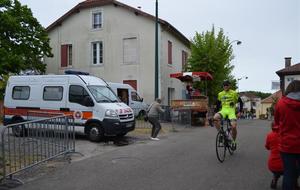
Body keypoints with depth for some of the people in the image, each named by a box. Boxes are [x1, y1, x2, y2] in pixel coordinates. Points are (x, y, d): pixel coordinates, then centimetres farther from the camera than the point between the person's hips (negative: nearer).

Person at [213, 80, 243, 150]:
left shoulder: (234, 93, 2)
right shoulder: (220, 94, 10)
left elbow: (240, 102, 8)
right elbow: (218, 104, 20)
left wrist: (240, 111, -1)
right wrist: (216, 112, 11)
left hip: (231, 111, -2)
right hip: (223, 111, 2)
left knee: (234, 127, -19)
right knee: (215, 118, -31)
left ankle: (234, 141, 8)